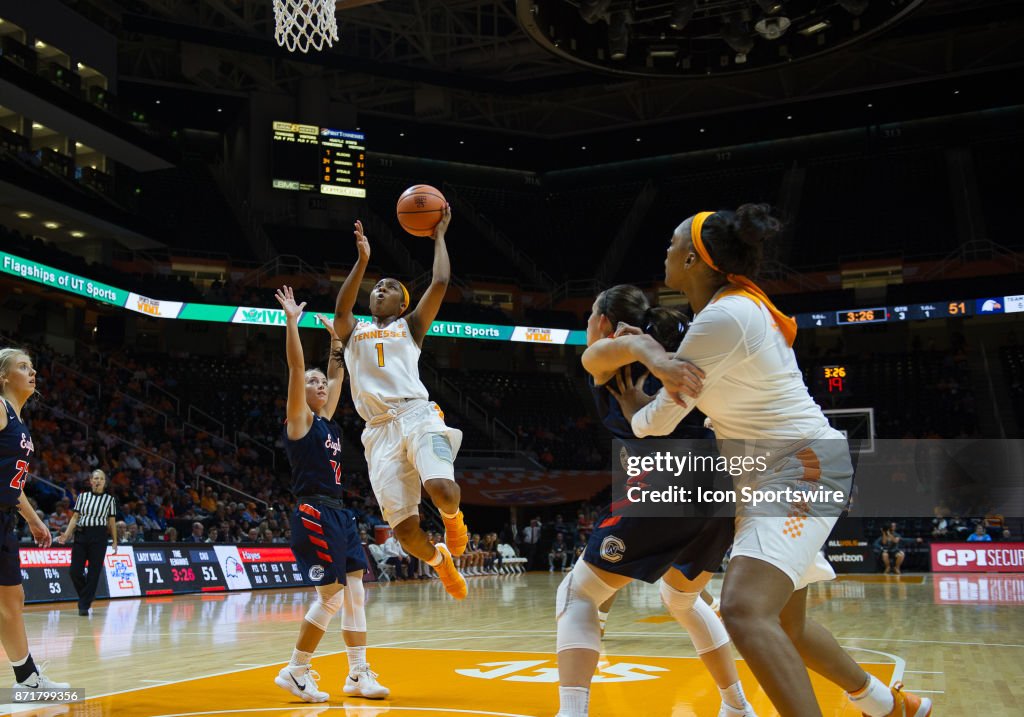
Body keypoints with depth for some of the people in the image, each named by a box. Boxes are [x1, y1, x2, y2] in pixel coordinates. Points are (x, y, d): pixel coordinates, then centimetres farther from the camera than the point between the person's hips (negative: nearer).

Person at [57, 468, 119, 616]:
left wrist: (115, 541, 3)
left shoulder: (110, 499, 6)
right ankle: (87, 595, 22)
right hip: (80, 535, 2)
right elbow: (75, 517, 8)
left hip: (99, 536, -2)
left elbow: (112, 521, 7)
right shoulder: (83, 496, 9)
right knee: (75, 571, -4)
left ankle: (84, 605, 5)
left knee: (94, 572, -4)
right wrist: (66, 534, -2)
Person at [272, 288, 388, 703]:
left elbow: (337, 374, 29)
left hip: (339, 515, 8)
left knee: (355, 594, 6)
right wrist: (291, 321, -16)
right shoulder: (299, 419, -3)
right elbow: (296, 367, -14)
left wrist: (337, 339, 29)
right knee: (331, 597, -10)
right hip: (313, 515, -8)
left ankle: (358, 674, 13)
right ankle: (295, 672, 2)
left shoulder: (327, 420, 16)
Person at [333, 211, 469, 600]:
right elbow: (340, 309, -1)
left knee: (441, 489, -31)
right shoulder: (352, 332, 24)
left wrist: (438, 236, 15)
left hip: (418, 416, -1)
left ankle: (452, 516, 8)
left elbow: (439, 283, 7)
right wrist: (363, 259, -6)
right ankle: (439, 559, 24)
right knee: (405, 529, -11)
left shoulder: (410, 326, 21)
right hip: (380, 431, 2)